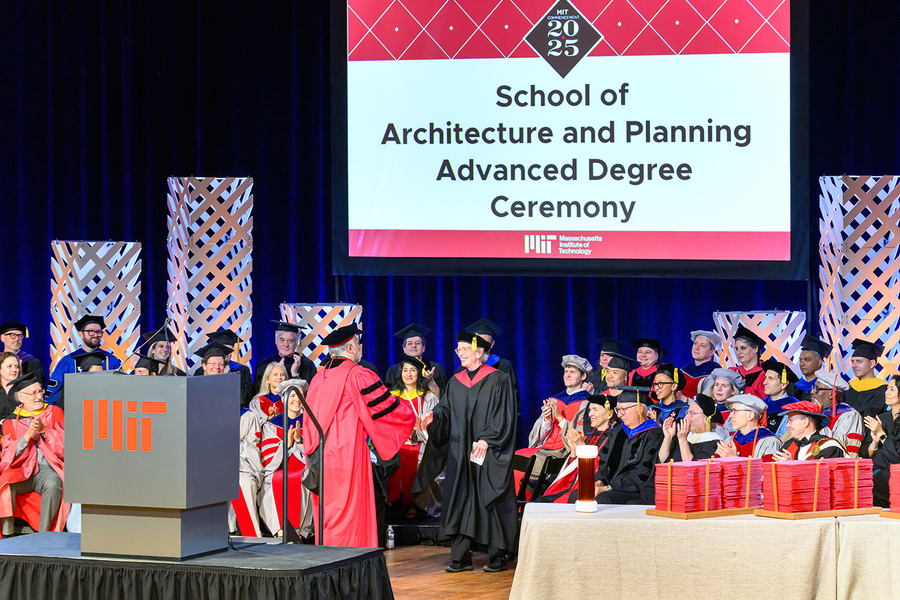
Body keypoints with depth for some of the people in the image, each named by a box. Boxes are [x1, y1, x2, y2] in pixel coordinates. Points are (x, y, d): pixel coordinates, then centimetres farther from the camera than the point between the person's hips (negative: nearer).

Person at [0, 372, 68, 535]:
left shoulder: (54, 412, 13)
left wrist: (44, 430, -11)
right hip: (21, 471, 1)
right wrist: (27, 435, -12)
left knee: (53, 484, -36)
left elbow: (64, 448, 4)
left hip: (47, 468, -1)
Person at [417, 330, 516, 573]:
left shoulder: (497, 380, -3)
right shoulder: (456, 382, 14)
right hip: (460, 452, 5)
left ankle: (498, 557, 4)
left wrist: (487, 439, -16)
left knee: (490, 501, -3)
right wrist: (434, 416, -12)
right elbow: (446, 409, 10)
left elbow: (502, 415, -7)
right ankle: (460, 557, 2)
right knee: (460, 500, 1)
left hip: (488, 452, -5)